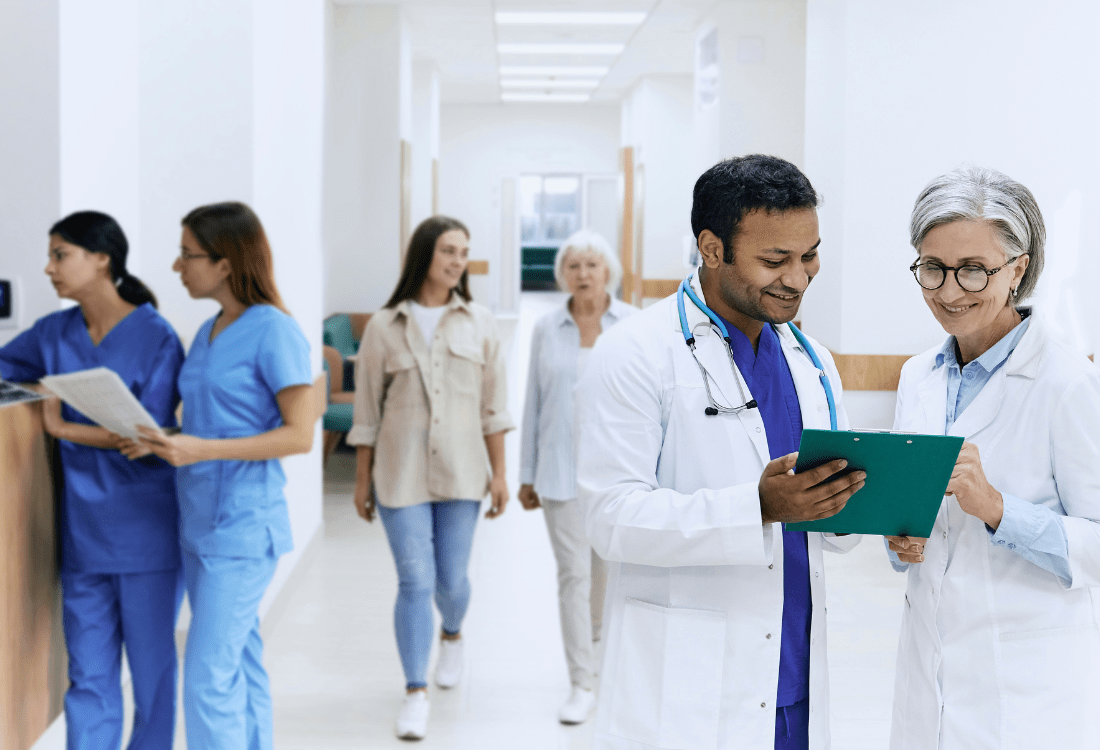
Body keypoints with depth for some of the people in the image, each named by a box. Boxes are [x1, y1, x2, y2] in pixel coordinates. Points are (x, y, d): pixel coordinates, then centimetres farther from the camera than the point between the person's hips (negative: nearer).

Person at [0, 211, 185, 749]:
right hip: (84, 531, 5)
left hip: (146, 530, -4)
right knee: (88, 675, 8)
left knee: (151, 667, 6)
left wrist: (63, 428, -11)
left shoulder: (155, 337, -9)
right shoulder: (54, 333, 5)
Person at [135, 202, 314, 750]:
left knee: (209, 679, -9)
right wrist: (164, 442, -1)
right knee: (240, 668, 14)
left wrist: (203, 450, -23)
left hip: (242, 525, -8)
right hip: (201, 521, 8)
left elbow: (299, 434, -16)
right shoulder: (208, 332, 13)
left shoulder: (274, 332, -12)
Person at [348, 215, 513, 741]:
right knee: (415, 582, -4)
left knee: (451, 578, 8)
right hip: (401, 474, -1)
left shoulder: (478, 323, 5)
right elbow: (367, 410, 4)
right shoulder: (384, 326, 0)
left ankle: (452, 635, 42)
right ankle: (416, 693, 6)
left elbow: (493, 405, 6)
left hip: (461, 471, 2)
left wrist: (499, 473, 3)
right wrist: (362, 480, 4)